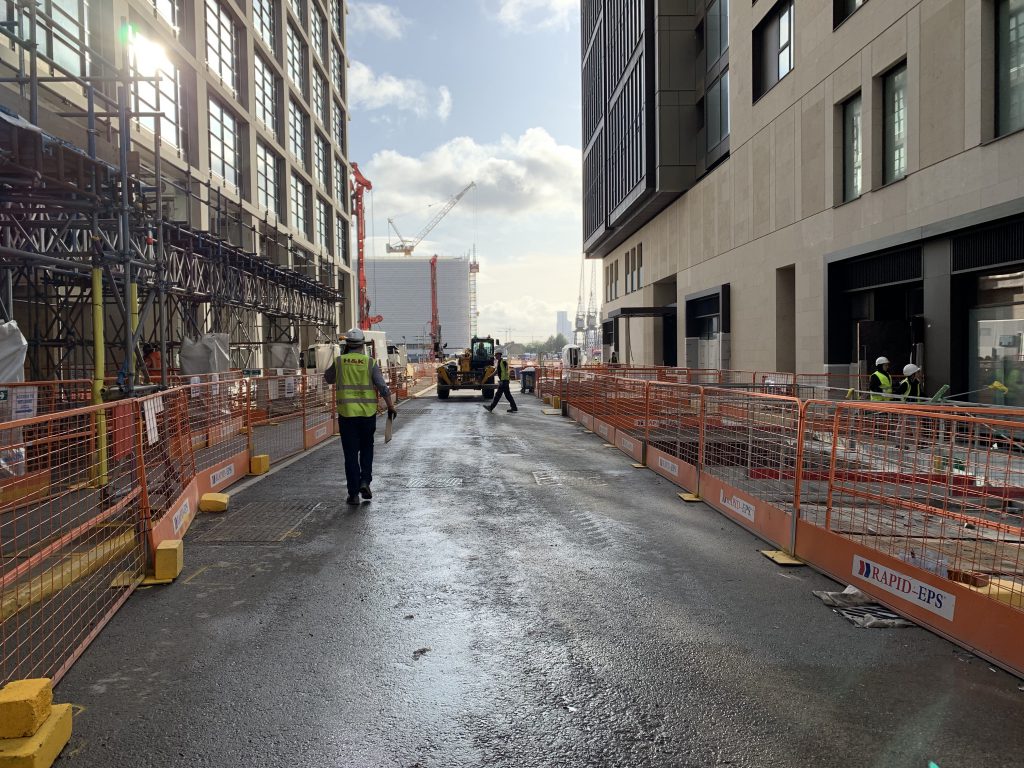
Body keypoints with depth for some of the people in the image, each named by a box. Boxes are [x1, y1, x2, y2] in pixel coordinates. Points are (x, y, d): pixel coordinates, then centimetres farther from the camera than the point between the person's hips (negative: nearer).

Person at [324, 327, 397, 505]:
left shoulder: (339, 361, -1)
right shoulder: (370, 363, -3)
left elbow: (328, 379, 17)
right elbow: (383, 387, -8)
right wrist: (391, 406, 1)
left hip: (347, 414, 0)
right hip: (368, 413, 0)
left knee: (351, 453, 4)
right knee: (366, 448, 20)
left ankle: (353, 493, 4)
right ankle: (365, 481, 6)